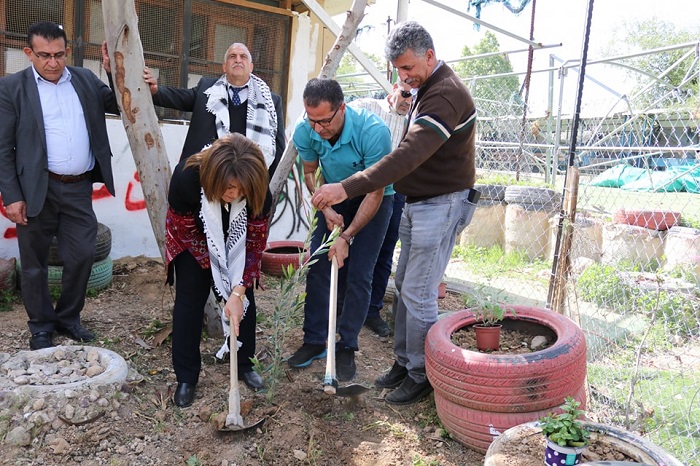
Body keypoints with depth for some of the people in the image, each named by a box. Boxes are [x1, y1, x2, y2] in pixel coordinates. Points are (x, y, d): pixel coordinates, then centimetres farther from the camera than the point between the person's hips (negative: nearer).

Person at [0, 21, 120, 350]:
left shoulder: (85, 80, 9)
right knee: (35, 263, 9)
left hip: (79, 188, 3)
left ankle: (68, 317, 28)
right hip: (36, 189, -3)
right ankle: (41, 327, 27)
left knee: (82, 256, 7)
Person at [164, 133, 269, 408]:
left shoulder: (256, 192, -35)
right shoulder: (187, 176, -38)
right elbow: (183, 228, -22)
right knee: (189, 301, -4)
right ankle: (186, 378, 8)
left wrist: (237, 292, -30)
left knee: (242, 302, 1)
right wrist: (213, 258, -19)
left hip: (235, 244, 2)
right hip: (194, 240, -1)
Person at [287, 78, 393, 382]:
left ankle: (347, 348, 7)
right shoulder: (305, 131, -21)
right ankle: (314, 340, 13)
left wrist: (346, 237, -26)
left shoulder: (373, 131, -34)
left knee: (358, 275, -8)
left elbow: (375, 192, -26)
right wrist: (326, 210, -15)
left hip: (373, 198, -4)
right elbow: (310, 172, 0)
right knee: (317, 268, -1)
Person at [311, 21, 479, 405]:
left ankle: (421, 376, 12)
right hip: (417, 204, 10)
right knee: (404, 286, 14)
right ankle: (404, 362, 27)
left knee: (418, 294, -5)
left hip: (441, 206, -10)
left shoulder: (446, 93, -21)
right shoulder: (425, 89, 13)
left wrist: (347, 188, -39)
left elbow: (409, 155, -35)